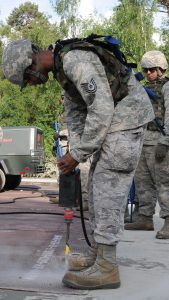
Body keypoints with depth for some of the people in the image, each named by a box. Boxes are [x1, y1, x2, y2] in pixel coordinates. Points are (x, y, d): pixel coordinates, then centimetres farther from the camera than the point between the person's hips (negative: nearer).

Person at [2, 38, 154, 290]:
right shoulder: (62, 67, 12)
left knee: (108, 187, -12)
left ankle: (106, 268, -9)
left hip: (128, 116, -10)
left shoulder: (75, 60, -22)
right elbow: (75, 111, 12)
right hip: (115, 119, 10)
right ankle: (98, 255, 16)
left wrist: (78, 155, -19)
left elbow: (101, 110, -26)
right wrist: (74, 151, 1)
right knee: (99, 186, 9)